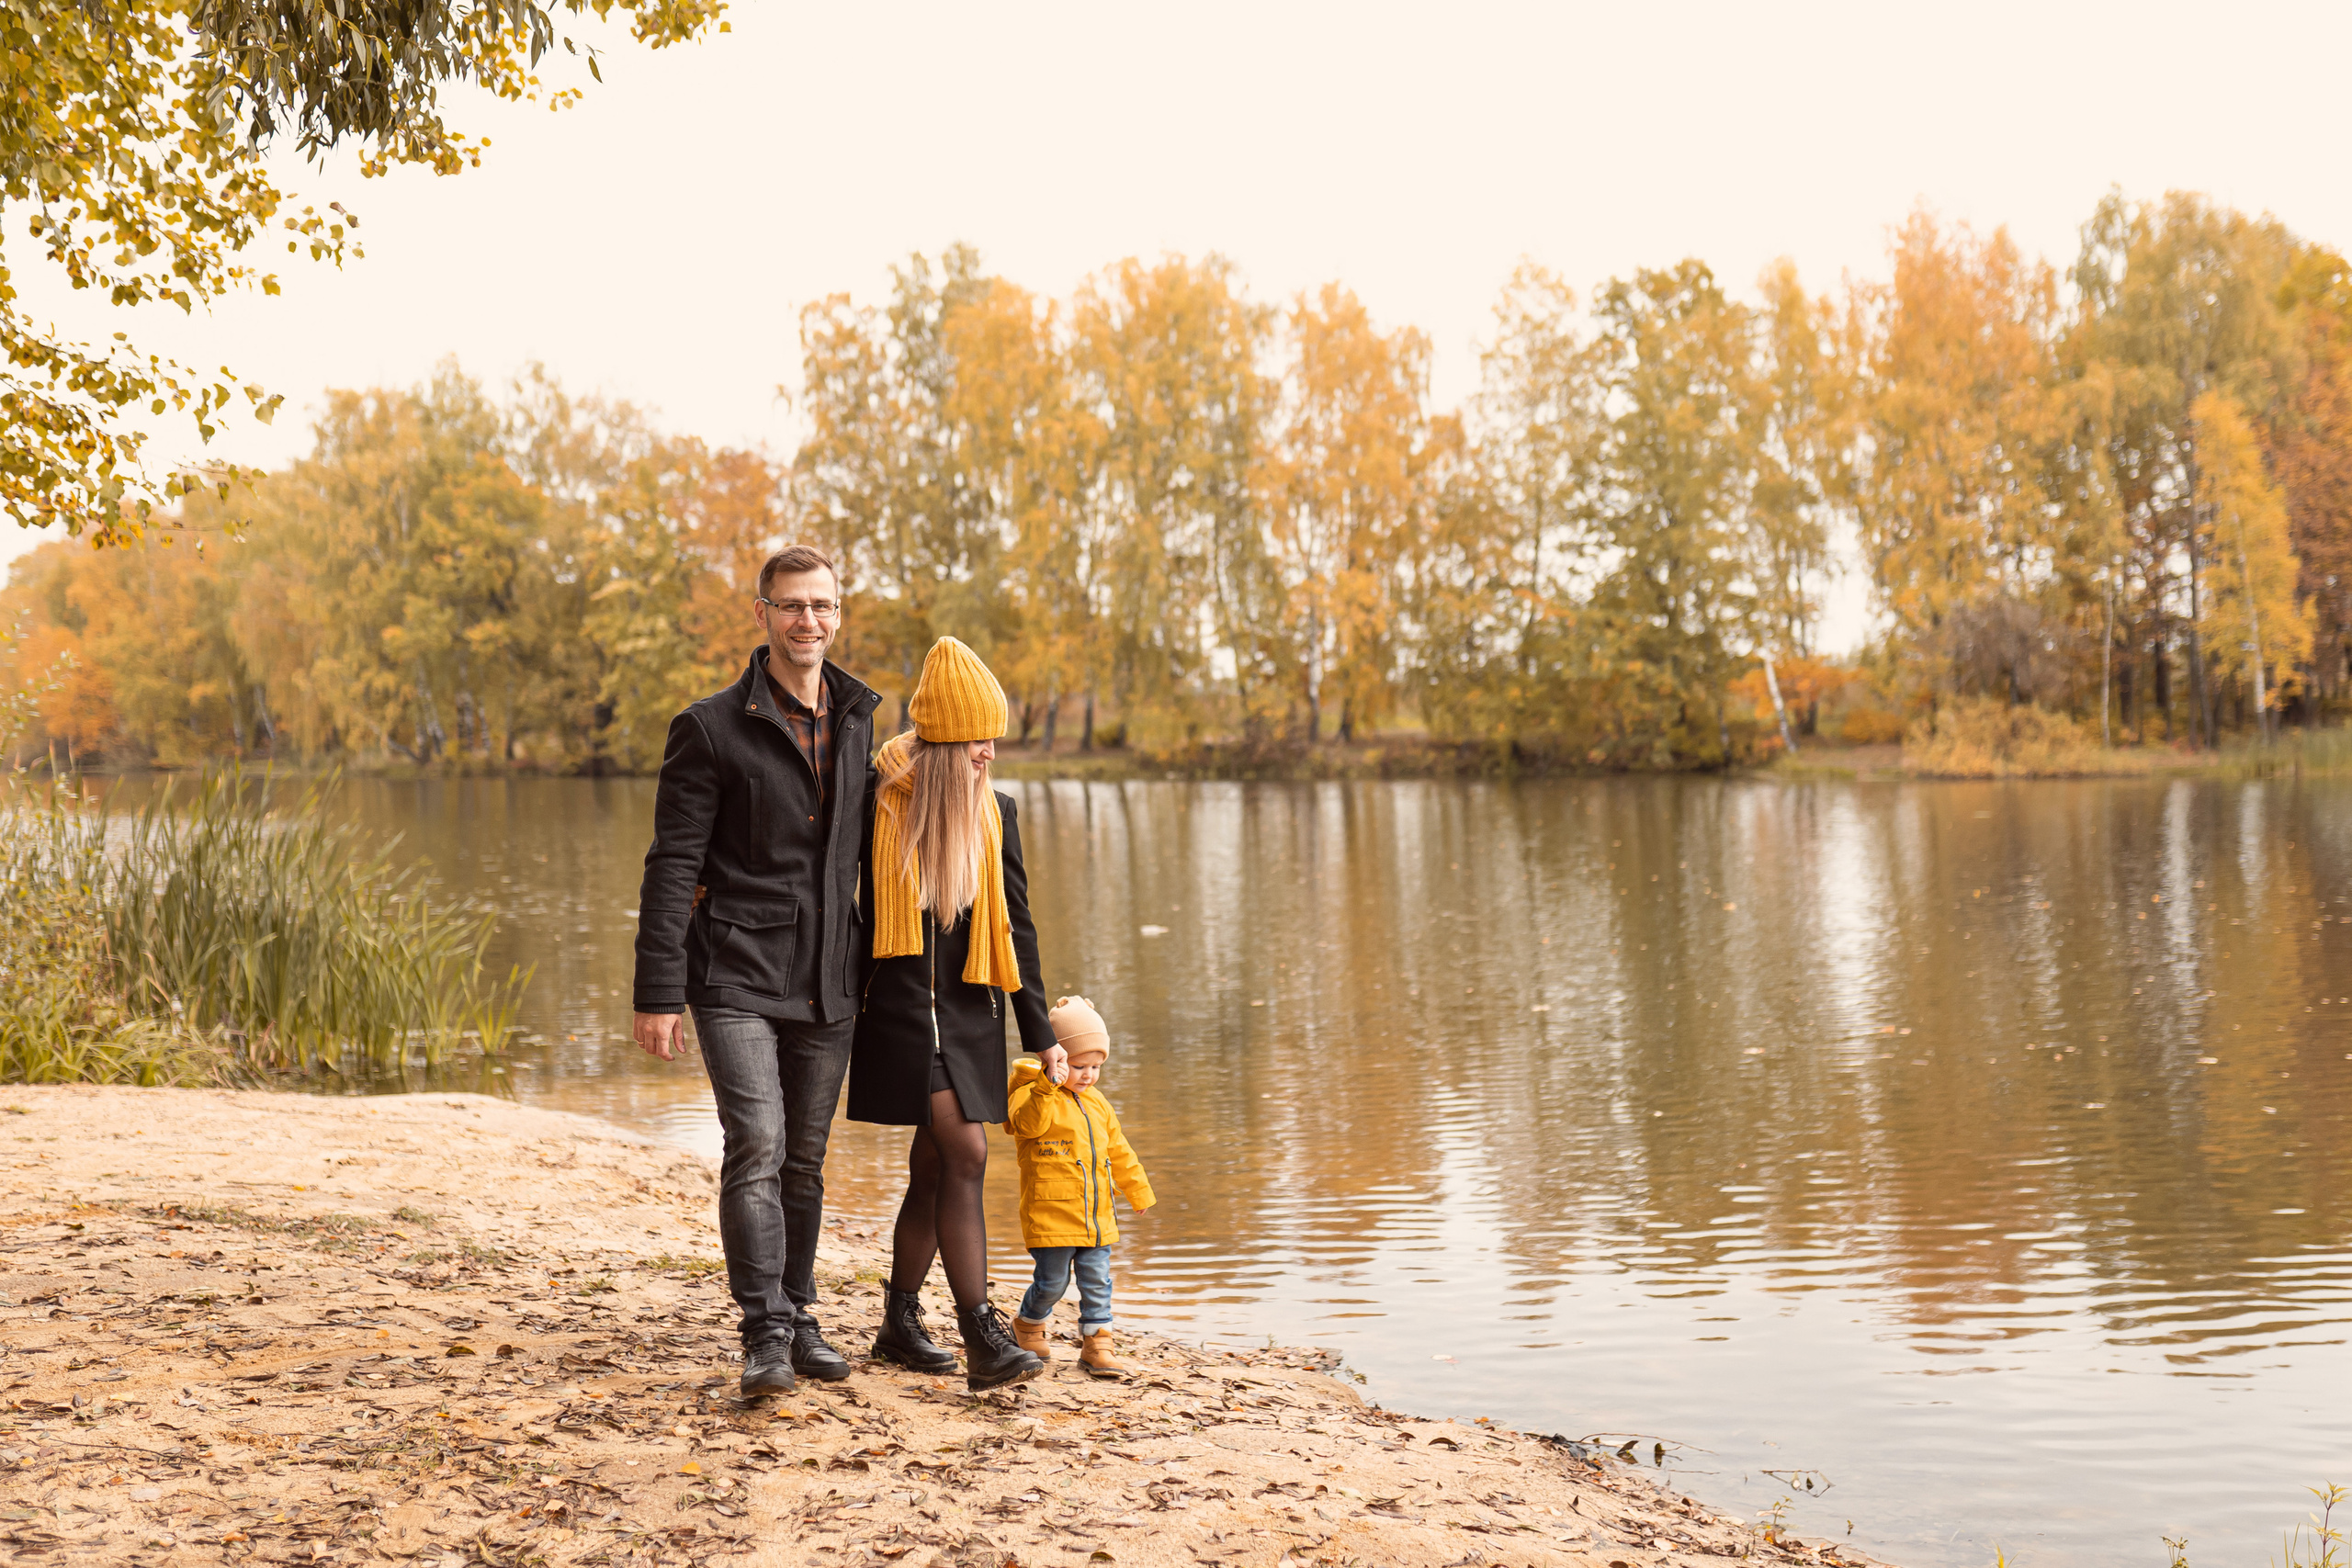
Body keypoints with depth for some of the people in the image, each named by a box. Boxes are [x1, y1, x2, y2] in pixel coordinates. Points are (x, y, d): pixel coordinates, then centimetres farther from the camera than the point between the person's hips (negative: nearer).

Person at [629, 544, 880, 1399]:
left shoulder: (861, 721, 11)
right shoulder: (711, 728, -5)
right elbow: (672, 867, -7)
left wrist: (877, 967, 17)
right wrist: (659, 991, -11)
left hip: (829, 981, 5)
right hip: (738, 976, -5)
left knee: (805, 1159, 12)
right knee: (755, 1148, -15)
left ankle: (798, 1318, 23)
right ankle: (766, 1334, -10)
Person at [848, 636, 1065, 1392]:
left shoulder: (994, 813, 6)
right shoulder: (877, 798, -8)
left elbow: (1014, 927, 8)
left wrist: (1040, 1032, 7)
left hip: (970, 1011, 5)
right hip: (901, 1005, -5)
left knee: (934, 1167, 9)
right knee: (965, 1153, -15)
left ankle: (901, 1322, 22)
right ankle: (982, 1336, -14)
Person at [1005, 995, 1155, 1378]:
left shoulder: (1096, 1103, 15)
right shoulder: (1031, 1094, -8)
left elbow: (1118, 1151, 24)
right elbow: (1029, 1123, -31)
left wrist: (1138, 1190, 26)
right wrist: (1047, 1085, -40)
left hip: (1096, 1218, 6)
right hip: (1051, 1214, -6)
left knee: (1097, 1282, 5)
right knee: (1052, 1283, 3)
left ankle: (1097, 1345, 12)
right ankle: (1027, 1326, 29)